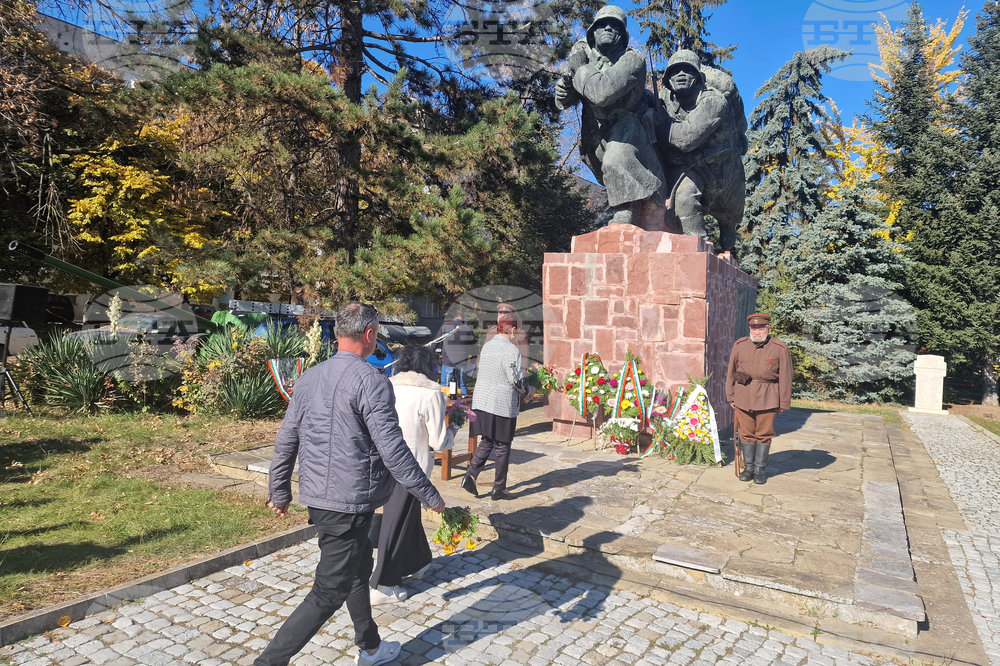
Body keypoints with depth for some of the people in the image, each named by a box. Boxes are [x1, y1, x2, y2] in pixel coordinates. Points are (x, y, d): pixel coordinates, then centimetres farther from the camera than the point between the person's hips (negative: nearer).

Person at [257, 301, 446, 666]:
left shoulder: (309, 377, 6)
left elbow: (285, 441, 11)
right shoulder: (371, 380, -17)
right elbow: (392, 449, -20)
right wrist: (430, 495, -10)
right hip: (350, 502, -9)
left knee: (359, 569, 25)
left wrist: (280, 491, 23)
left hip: (316, 497, 9)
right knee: (328, 593, 3)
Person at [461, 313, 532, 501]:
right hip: (503, 405, -6)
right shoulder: (511, 350, -14)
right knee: (502, 447, 6)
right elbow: (516, 381, -15)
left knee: (486, 442, 16)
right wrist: (527, 390, 7)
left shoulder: (486, 346, 8)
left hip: (482, 401, 6)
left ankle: (470, 475, 0)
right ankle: (499, 489, 15)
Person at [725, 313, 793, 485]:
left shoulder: (780, 349, -2)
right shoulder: (739, 346, 5)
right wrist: (730, 396, 10)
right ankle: (748, 467, 20)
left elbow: (785, 377, 0)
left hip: (767, 398, -2)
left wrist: (783, 403, 0)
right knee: (746, 433, 8)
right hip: (743, 396, 2)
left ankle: (760, 468, 16)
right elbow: (731, 372, 11)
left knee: (764, 434, 4)